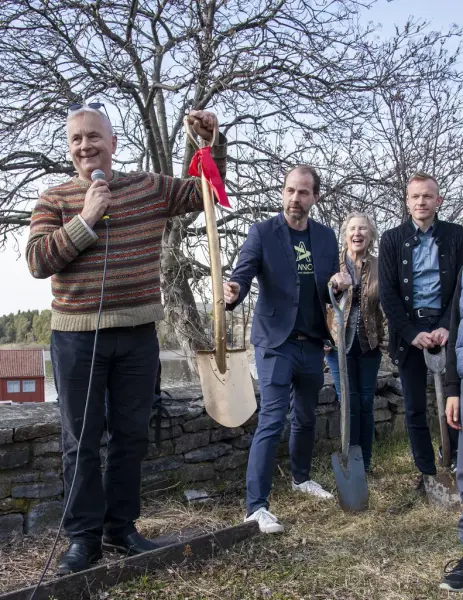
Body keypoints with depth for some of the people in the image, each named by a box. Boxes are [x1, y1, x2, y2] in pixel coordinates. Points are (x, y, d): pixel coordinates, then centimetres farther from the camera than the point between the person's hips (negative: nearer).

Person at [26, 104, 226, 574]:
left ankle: (121, 528, 25)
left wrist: (213, 142, -7)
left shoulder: (150, 188, 6)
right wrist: (85, 220, -16)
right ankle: (84, 536, 17)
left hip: (138, 334, 2)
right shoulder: (54, 200, 1)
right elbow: (37, 262, -9)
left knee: (131, 436, 10)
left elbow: (205, 192, 8)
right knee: (81, 440, 4)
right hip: (76, 336, -2)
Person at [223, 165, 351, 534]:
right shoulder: (262, 232, -7)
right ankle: (256, 506, -5)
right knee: (272, 420, -11)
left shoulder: (326, 236, 7)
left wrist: (340, 282, -11)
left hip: (312, 343, 5)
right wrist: (233, 292, -41)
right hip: (275, 341, -5)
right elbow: (243, 274, -18)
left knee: (306, 418, 19)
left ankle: (302, 478, 41)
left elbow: (328, 293, 12)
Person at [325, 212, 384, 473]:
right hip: (340, 342, -2)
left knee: (366, 404, 9)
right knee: (350, 404, 1)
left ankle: (365, 463, 23)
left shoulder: (379, 266, 1)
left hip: (369, 344, 2)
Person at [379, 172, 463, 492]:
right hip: (408, 330, 1)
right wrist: (412, 333, -9)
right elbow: (387, 292, -1)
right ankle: (428, 472, 18)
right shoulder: (392, 239, 4)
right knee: (415, 408, 6)